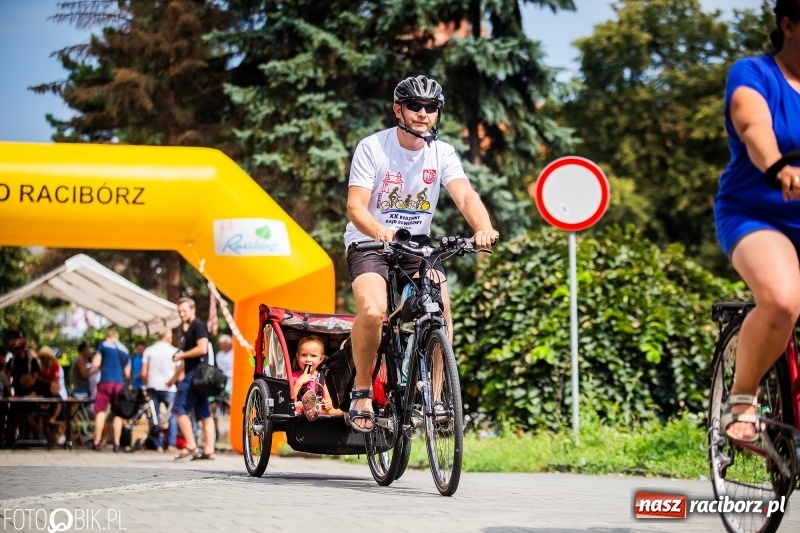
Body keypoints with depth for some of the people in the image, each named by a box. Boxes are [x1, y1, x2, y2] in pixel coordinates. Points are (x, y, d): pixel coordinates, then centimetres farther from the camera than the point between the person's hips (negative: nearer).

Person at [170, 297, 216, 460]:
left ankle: (191, 446, -14)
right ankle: (209, 449, 2)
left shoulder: (198, 326, -8)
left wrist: (181, 355, -12)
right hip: (193, 374, 10)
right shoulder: (186, 329, 21)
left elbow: (202, 348, -21)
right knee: (204, 413, 5)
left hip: (196, 373, -10)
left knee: (179, 409, -11)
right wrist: (175, 376, 26)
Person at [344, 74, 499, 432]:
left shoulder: (442, 153, -5)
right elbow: (355, 206, -21)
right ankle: (362, 393, -8)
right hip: (369, 243, -3)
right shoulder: (372, 148, -13)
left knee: (441, 312, -21)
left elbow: (465, 196, -21)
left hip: (417, 244, 3)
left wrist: (484, 228, -43)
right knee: (372, 311, -29)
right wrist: (379, 231, -44)